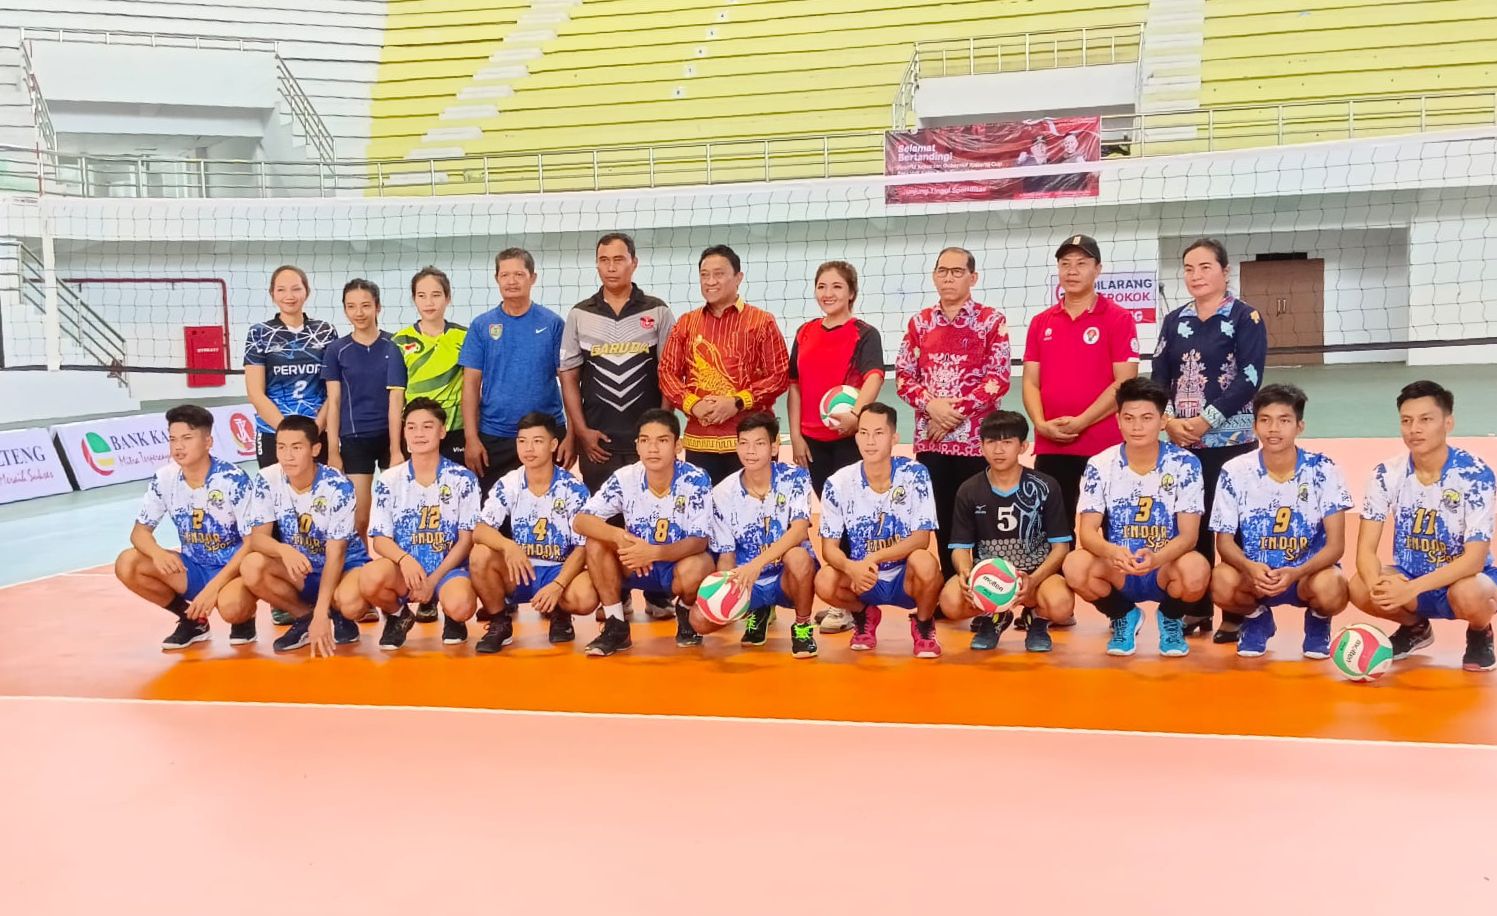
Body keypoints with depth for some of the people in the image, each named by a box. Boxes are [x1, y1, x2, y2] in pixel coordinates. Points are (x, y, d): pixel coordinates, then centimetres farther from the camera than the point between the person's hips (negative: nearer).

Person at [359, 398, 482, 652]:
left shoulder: (463, 479, 1)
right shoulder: (389, 481, 4)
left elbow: (466, 539, -1)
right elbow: (380, 539, 1)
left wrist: (433, 579, -11)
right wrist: (404, 559, -22)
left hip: (448, 568, -1)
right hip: (403, 567, 1)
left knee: (460, 606, -35)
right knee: (370, 577, -34)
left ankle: (452, 618, 8)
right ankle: (398, 615, 3)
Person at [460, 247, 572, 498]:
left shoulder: (552, 324, 1)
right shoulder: (481, 326, 4)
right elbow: (471, 385, 3)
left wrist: (572, 435, -7)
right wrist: (471, 438, -5)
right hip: (493, 437, 1)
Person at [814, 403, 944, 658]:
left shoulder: (915, 474, -13)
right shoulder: (839, 483, -9)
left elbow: (921, 538, -16)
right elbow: (829, 547, -8)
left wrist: (875, 558, -30)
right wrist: (851, 567, -31)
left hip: (906, 579, -2)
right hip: (861, 579, 2)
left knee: (925, 563, -35)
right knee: (825, 582, -29)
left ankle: (923, 625, 0)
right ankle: (864, 614, 9)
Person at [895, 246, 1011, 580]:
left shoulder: (991, 320, 0)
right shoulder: (920, 322, 10)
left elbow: (999, 378, -8)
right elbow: (903, 376, 8)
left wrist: (958, 409, -14)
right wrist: (931, 404, -10)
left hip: (975, 438, -3)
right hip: (930, 439, 3)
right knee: (941, 520, 8)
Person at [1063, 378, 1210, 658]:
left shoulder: (1185, 464, -9)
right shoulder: (1100, 465, -6)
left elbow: (1188, 535, -14)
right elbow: (1087, 531, -11)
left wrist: (1156, 558, -36)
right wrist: (1112, 551, -36)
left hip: (1165, 568, -1)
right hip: (1117, 570, 1)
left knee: (1196, 569, -36)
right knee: (1075, 566, -31)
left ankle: (1171, 618, 3)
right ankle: (1124, 616, 4)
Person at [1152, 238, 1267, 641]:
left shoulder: (1246, 318, -2)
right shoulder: (1174, 321, 11)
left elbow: (1249, 379, -11)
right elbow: (1159, 379, 8)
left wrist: (1207, 420, -15)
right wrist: (1168, 420, -9)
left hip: (1231, 441, -4)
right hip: (1181, 443, 4)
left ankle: (1237, 614, 4)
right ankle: (1195, 609, 17)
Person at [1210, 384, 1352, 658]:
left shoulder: (1323, 470, -11)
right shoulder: (1235, 472, -8)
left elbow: (1335, 544, -12)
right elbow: (1225, 542, -6)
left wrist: (1296, 573, -32)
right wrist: (1250, 568, -30)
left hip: (1308, 572, -1)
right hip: (1253, 573, 1)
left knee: (1330, 590, -35)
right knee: (1222, 583, -33)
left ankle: (1318, 621, 6)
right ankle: (1257, 617, 6)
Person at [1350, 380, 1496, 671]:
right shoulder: (1387, 474, -10)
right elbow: (1366, 548, -12)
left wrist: (1411, 589, -36)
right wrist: (1377, 584, -36)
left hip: (1463, 578, -3)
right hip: (1407, 580, 3)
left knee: (1469, 595, -38)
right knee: (1360, 589, -27)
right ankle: (1415, 627, 8)